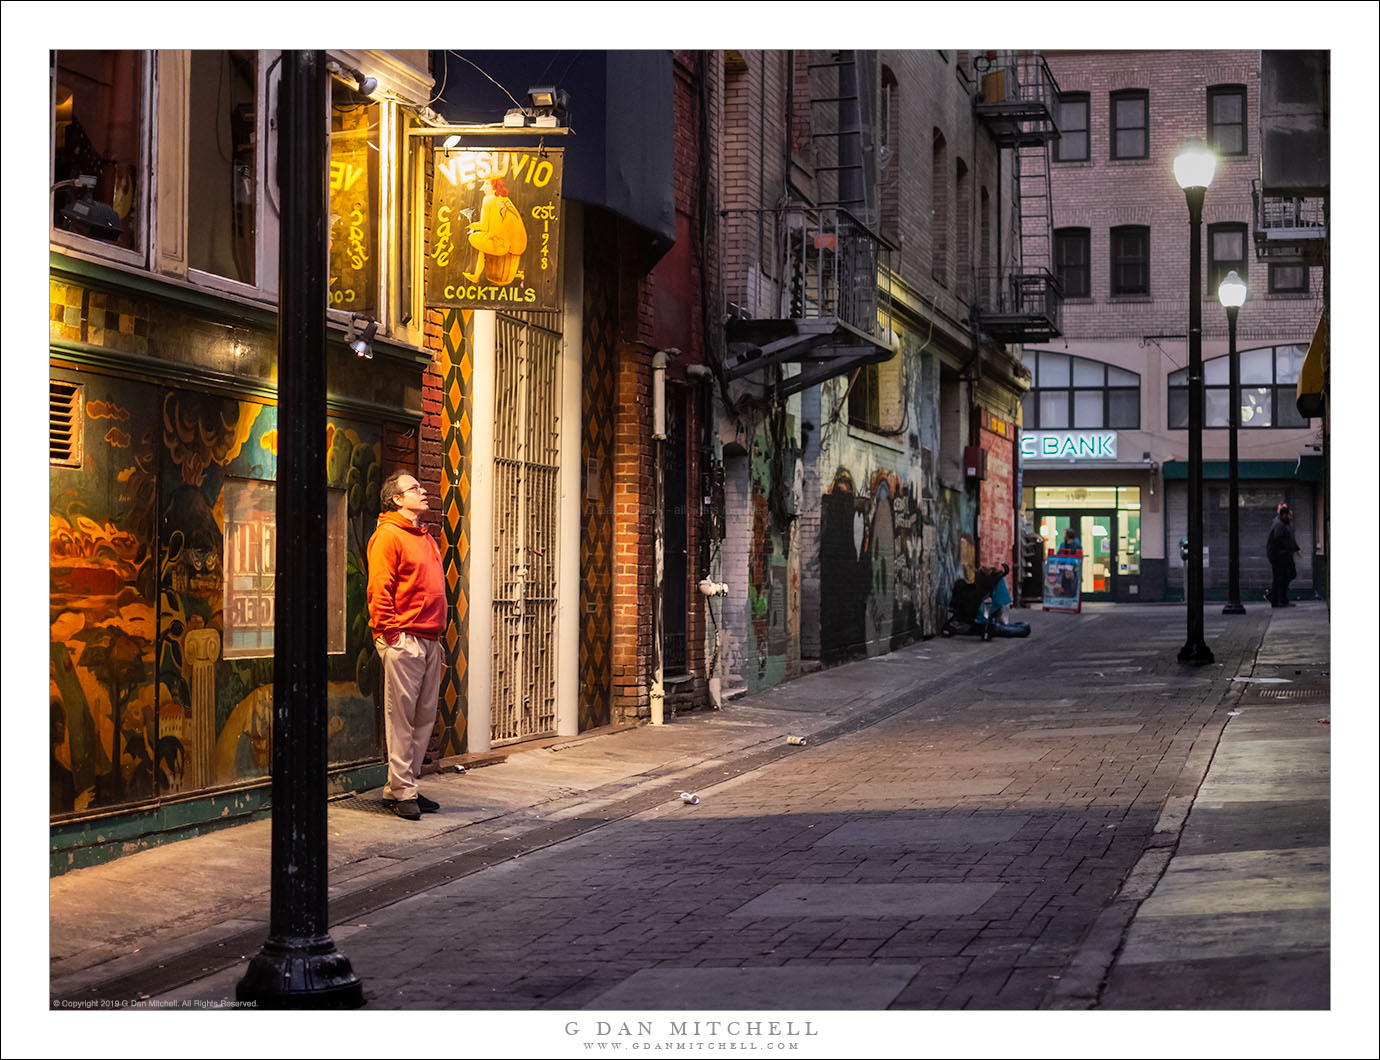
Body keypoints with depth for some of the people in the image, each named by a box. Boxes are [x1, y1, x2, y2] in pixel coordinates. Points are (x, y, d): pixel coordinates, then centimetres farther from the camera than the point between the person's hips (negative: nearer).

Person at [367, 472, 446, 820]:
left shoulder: (425, 538, 20)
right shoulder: (388, 536, -6)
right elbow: (379, 589, -12)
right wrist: (391, 633, -16)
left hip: (429, 641, 9)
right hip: (403, 639, -9)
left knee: (425, 716, 8)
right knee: (401, 716, -5)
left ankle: (403, 786, 15)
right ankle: (401, 791, -1)